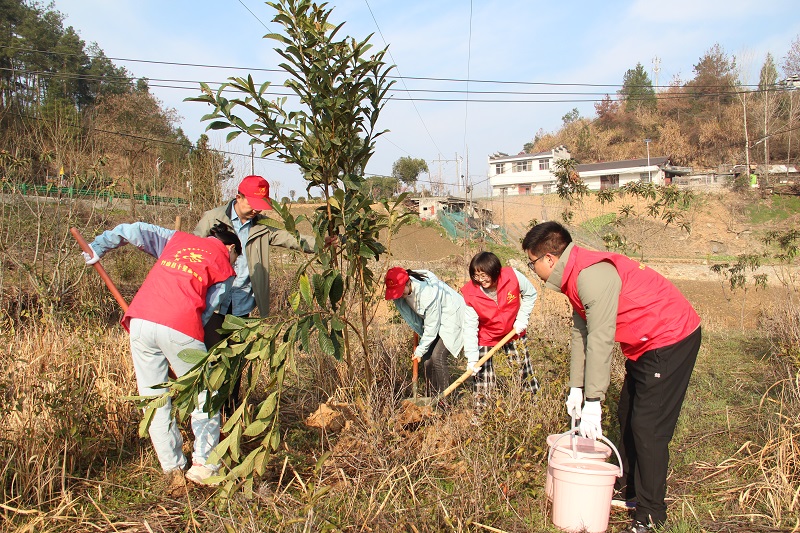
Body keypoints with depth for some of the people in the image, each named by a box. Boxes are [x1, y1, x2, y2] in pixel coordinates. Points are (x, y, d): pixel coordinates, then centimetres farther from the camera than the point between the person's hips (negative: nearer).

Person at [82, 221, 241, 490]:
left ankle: (173, 470, 18)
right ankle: (203, 465, 10)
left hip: (141, 320, 4)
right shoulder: (225, 267, 15)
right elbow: (206, 310, 7)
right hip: (180, 328, -4)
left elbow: (132, 230, 20)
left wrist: (97, 248, 28)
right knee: (203, 397, 14)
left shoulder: (176, 238, 25)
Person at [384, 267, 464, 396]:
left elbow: (431, 327, -27)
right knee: (427, 358, 2)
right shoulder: (405, 292, -12)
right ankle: (432, 398, 13)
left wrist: (420, 350, -18)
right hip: (432, 319, 8)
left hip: (451, 317, -8)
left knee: (437, 356, -19)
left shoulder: (427, 292, -36)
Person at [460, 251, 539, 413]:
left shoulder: (513, 276, -24)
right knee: (481, 375, -3)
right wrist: (472, 358, -28)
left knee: (524, 368, 8)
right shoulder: (470, 294, -26)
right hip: (485, 338, -1)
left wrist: (522, 319, -11)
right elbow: (470, 327, -23)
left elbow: (531, 294, -4)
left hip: (513, 332, 1)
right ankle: (480, 412, 14)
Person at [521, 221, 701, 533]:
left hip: (670, 340, -11)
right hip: (643, 345, 11)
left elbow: (600, 340, -28)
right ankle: (631, 491, 32)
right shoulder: (575, 276, 5)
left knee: (648, 428, -7)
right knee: (627, 418, 17)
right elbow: (581, 332, 9)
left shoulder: (592, 275, -27)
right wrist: (576, 387, 9)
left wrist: (592, 401, -24)